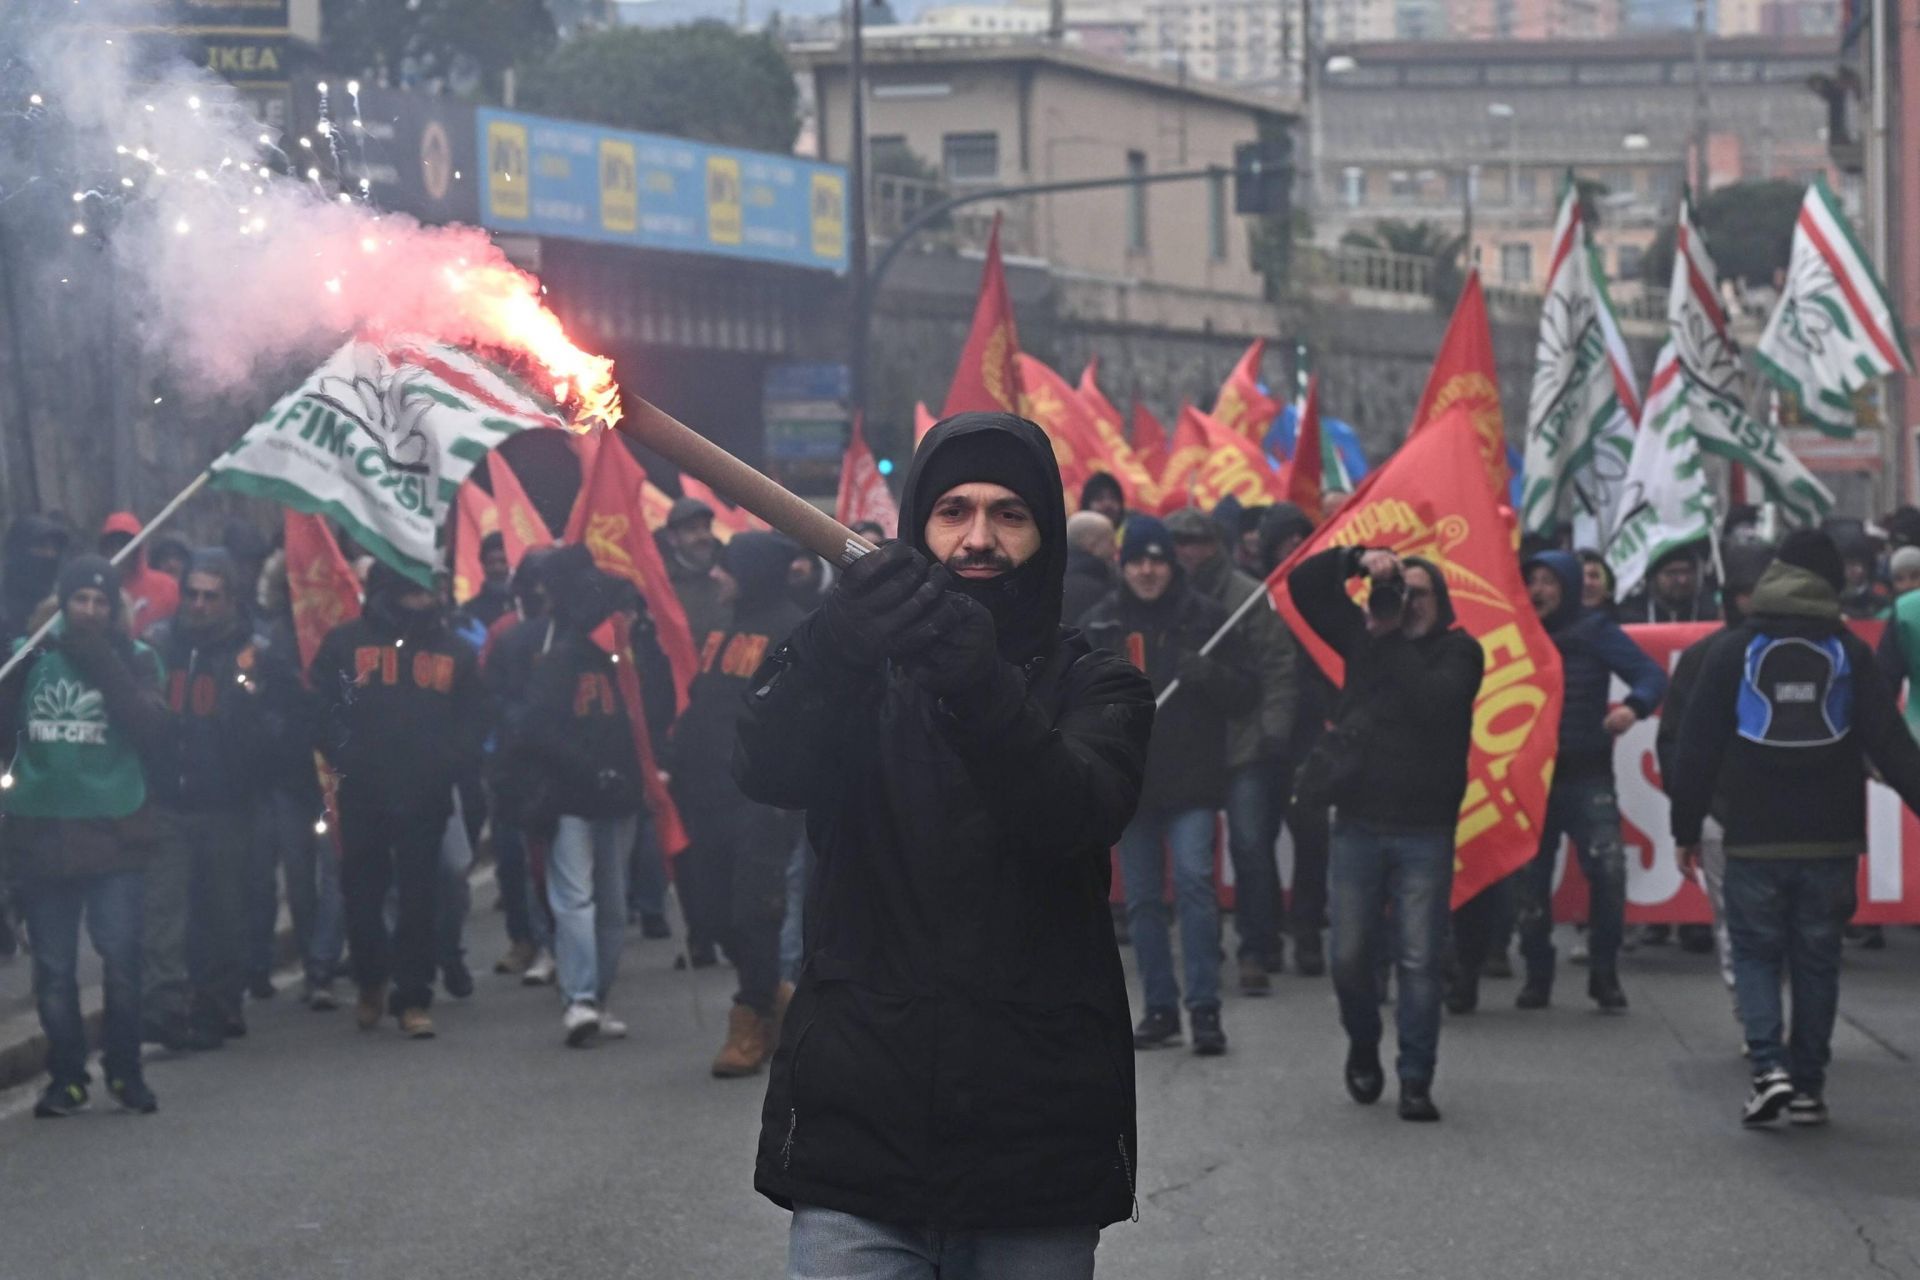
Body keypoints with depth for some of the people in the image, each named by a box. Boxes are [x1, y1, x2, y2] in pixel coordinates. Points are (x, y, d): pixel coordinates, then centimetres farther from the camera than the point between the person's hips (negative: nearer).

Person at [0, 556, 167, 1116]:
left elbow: (151, 731, -11)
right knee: (54, 969, 6)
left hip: (114, 835, -2)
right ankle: (65, 1074, 16)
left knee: (121, 960, -5)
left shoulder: (133, 659, 3)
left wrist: (104, 664, -16)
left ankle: (125, 1070, 10)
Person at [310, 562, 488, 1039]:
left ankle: (413, 998, 6)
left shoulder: (455, 651, 9)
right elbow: (321, 705, 0)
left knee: (419, 899, 1)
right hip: (362, 797, -1)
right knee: (362, 893, 7)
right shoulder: (345, 643, 3)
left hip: (425, 799, 1)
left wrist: (448, 765, -7)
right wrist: (344, 757, -12)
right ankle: (370, 983, 27)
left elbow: (474, 722, 8)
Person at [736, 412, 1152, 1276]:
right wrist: (829, 651, -32)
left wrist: (981, 687, -32)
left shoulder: (1095, 686, 9)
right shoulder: (863, 669, 10)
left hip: (1038, 1136, 0)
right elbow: (766, 770, -12)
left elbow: (1077, 813, -14)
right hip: (856, 1132, 0)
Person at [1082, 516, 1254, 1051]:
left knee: (1194, 881, -15)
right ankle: (1160, 1008, 16)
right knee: (1142, 899, 7)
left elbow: (1247, 691, 1)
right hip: (1128, 781, 3)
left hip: (1191, 782, -3)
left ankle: (1205, 1008, -11)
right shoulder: (1100, 623, 7)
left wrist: (1209, 675, -18)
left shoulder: (1205, 617, 0)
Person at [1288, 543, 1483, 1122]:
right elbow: (1303, 583, 7)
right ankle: (1363, 1047, 30)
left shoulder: (1458, 651, 0)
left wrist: (1393, 639, -13)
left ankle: (1415, 1080, 3)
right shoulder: (1364, 635, 10)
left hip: (1424, 830, -3)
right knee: (1350, 957, 5)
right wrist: (1358, 559, -8)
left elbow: (1432, 702, -19)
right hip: (1358, 824, 3)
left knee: (1419, 962, -4)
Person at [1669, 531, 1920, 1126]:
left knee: (1756, 952, 9)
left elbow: (1698, 747, -1)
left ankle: (1769, 1065, -11)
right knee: (1816, 960, 11)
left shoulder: (1733, 649, -1)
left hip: (1754, 840, -1)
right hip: (1830, 839, 1)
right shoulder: (1850, 652, 2)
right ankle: (1808, 1087, 11)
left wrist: (1686, 829, 5)